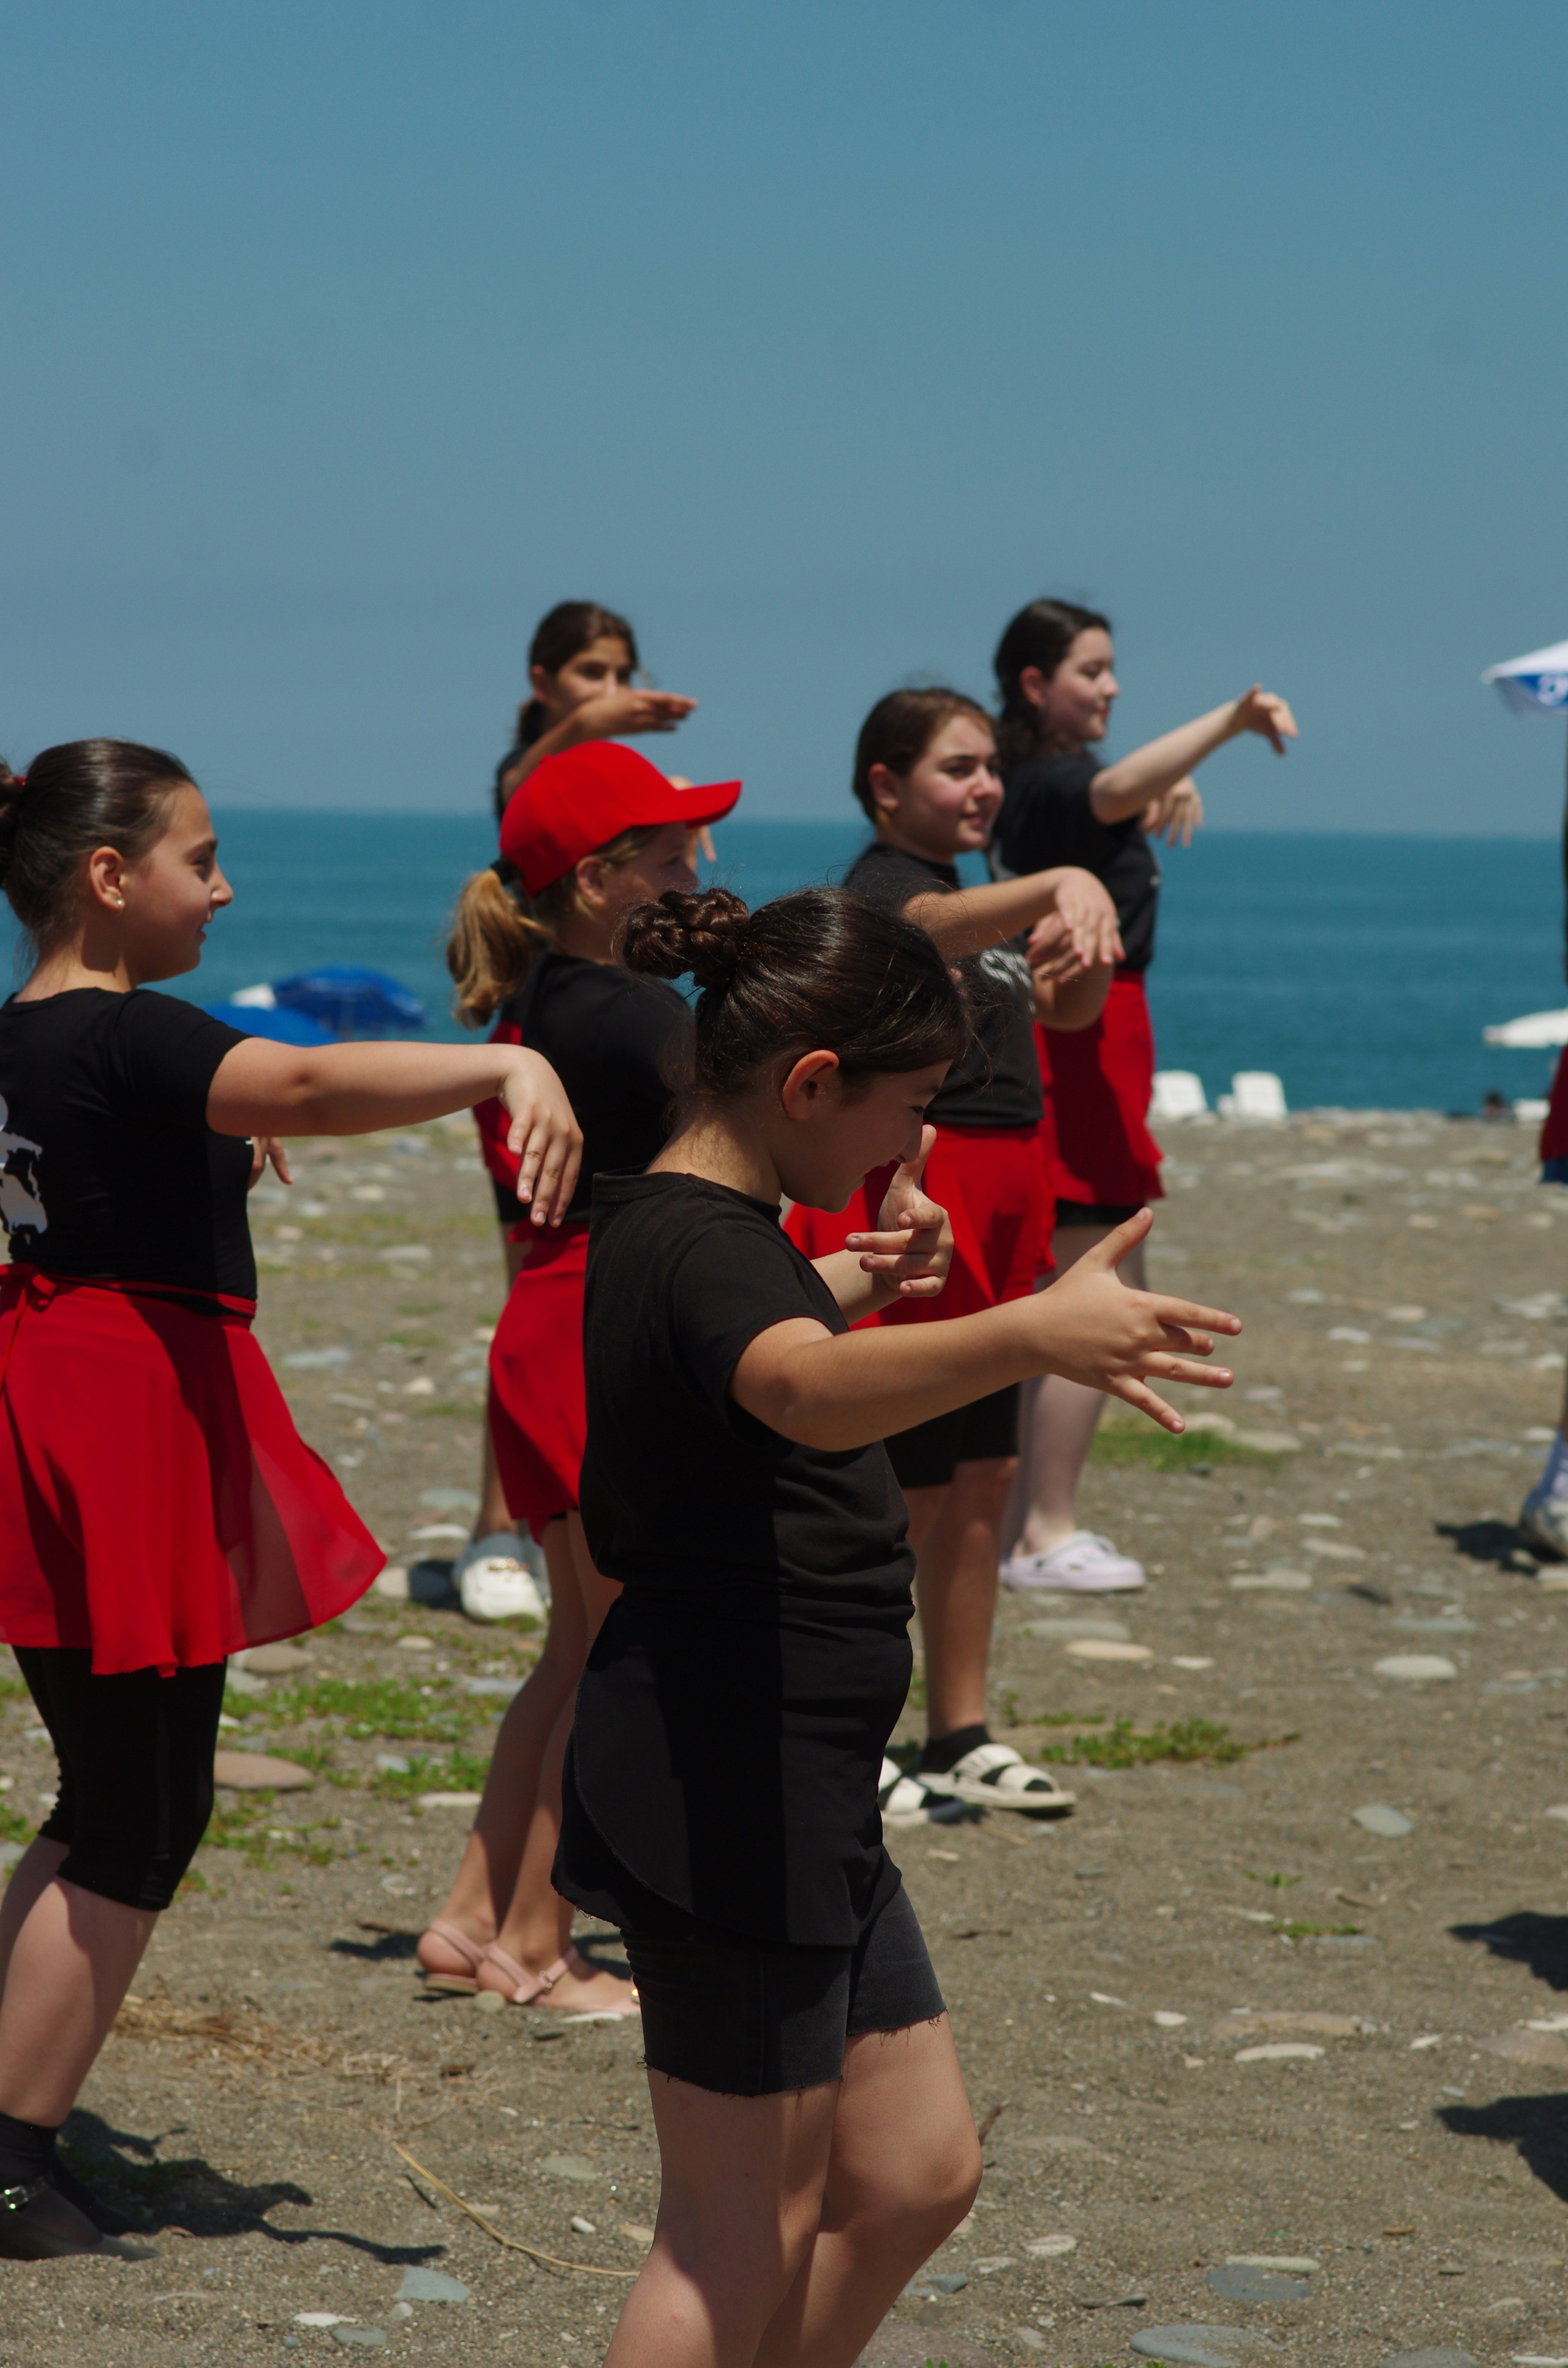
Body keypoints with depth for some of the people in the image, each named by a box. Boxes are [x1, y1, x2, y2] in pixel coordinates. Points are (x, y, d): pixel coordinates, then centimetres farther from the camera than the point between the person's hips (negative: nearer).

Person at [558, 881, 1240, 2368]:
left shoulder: (681, 1229, 12)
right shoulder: (699, 1247, -20)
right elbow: (809, 1394, -46)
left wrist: (841, 1287, 28)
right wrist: (1032, 1335, -60)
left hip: (794, 1799, 10)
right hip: (723, 1801, -10)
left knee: (915, 2174, 16)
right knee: (743, 2241, -3)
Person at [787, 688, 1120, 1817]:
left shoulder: (986, 897, 17)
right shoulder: (883, 886, -12)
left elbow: (1065, 1007, 22)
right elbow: (940, 926, -36)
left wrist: (1085, 957, -3)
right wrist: (1065, 885, -56)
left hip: (994, 1200, 9)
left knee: (982, 1478, 13)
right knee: (904, 1492, -6)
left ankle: (962, 1734, 22)